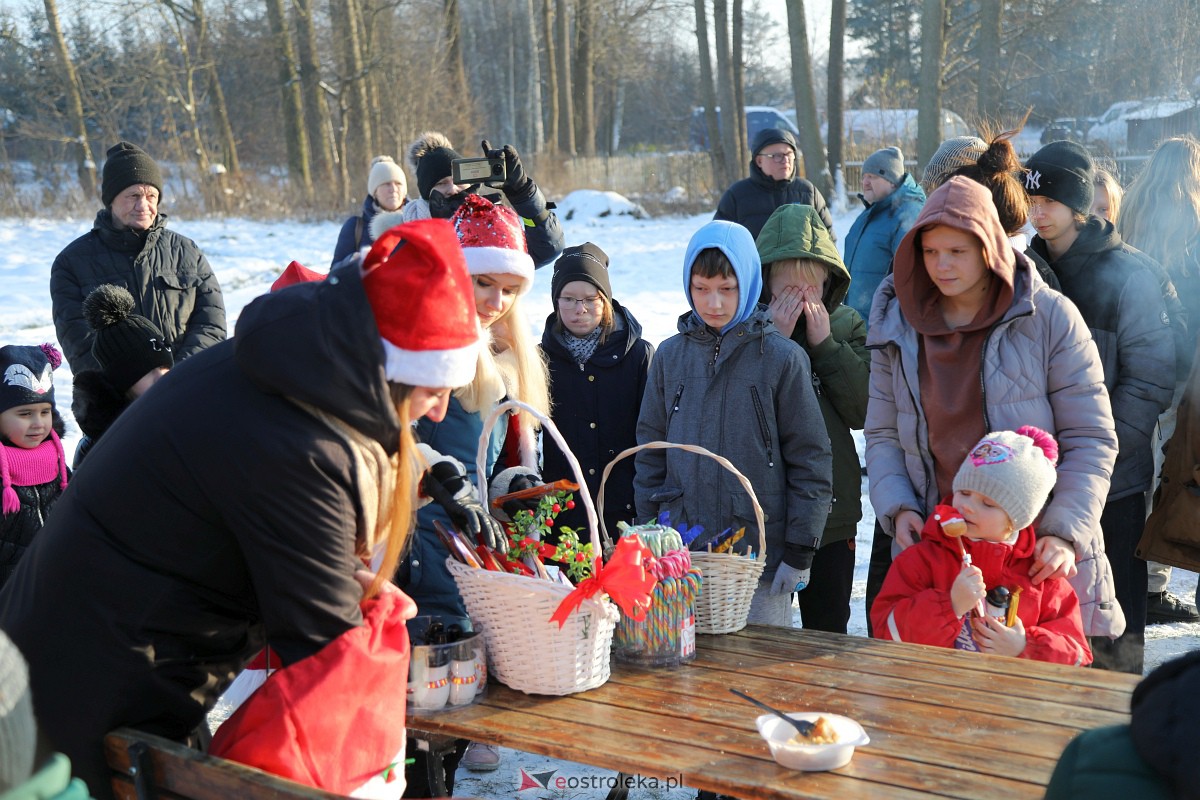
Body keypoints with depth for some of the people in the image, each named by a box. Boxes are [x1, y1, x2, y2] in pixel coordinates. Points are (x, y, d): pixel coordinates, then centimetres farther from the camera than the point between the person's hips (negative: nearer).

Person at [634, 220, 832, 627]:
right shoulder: (671, 355, 6)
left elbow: (810, 459, -2)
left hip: (761, 552, -3)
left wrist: (800, 551, -5)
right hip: (680, 553, 3)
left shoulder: (782, 358, -4)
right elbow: (651, 452, 11)